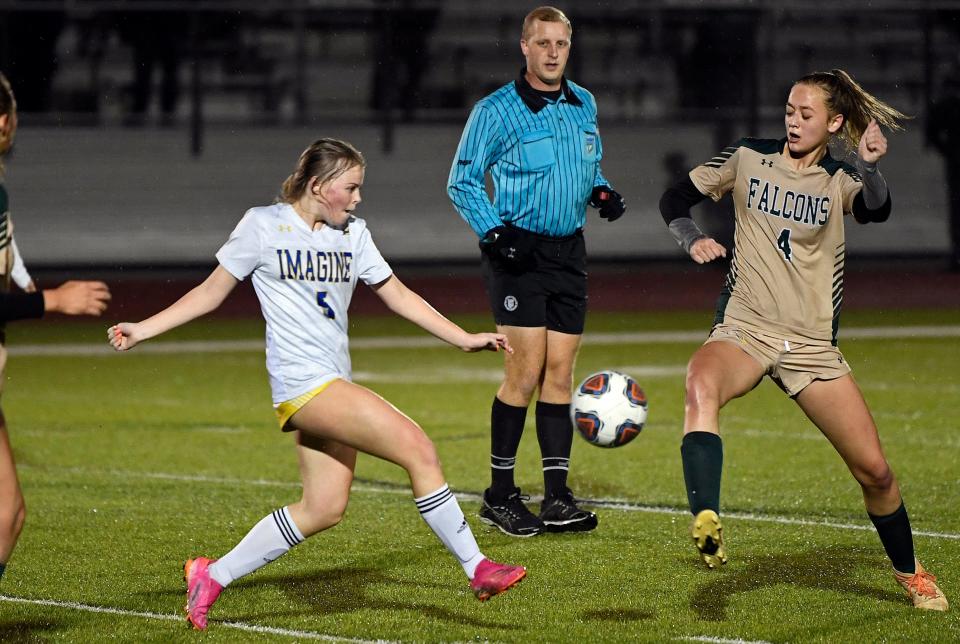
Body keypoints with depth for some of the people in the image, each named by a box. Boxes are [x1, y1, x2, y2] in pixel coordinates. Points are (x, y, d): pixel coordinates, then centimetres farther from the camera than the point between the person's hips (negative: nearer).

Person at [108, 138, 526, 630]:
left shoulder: (352, 233, 13)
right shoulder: (263, 225, -2)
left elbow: (397, 295, 19)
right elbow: (212, 291, 5)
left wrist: (464, 338, 14)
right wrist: (142, 330, 0)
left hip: (333, 385, 8)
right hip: (301, 381, -8)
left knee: (324, 508, 3)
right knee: (417, 448, -18)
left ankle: (213, 577, 15)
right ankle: (476, 569, -12)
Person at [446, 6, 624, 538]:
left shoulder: (583, 104, 11)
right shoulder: (496, 111, -7)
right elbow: (462, 182, -4)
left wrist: (602, 192, 4)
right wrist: (496, 233, -16)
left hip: (568, 251, 6)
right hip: (518, 251, -5)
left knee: (560, 372, 4)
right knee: (525, 371, -11)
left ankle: (557, 498, 6)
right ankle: (499, 495, 1)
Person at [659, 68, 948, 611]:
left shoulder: (841, 180, 1)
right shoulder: (748, 159, 5)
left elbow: (877, 210, -22)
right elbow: (675, 199, 12)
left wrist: (869, 168, -42)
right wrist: (692, 238, -8)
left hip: (813, 344, 1)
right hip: (744, 330, -1)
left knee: (874, 469, 0)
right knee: (702, 384, -37)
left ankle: (909, 572, 27)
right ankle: (707, 526, -52)